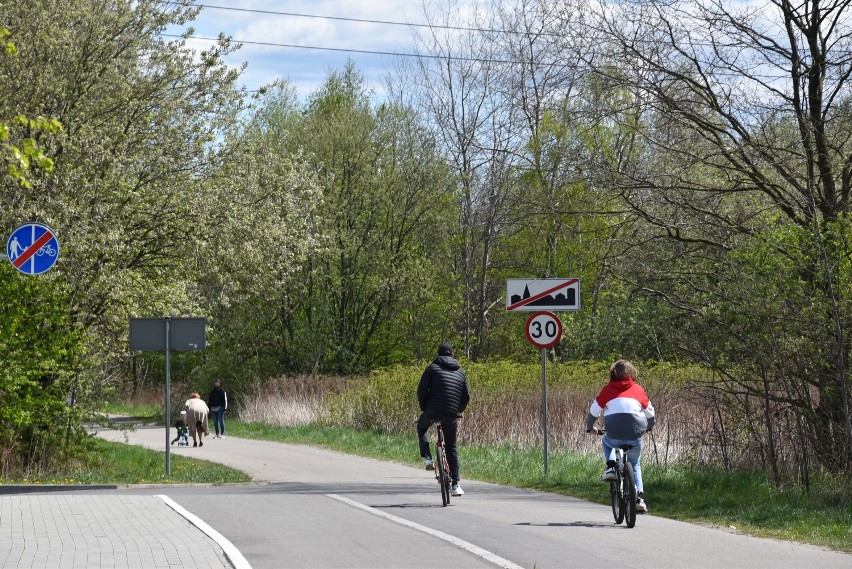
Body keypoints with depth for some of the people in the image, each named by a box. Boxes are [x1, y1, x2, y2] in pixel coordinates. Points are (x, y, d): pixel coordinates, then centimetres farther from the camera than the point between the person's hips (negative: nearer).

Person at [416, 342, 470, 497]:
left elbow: (422, 390, -3)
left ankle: (428, 458, 11)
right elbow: (466, 397, 17)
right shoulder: (461, 372, 16)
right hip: (451, 415, 3)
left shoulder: (433, 368, 5)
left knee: (422, 428, 31)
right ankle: (456, 485, 10)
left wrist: (424, 408, 12)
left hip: (433, 411, -3)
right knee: (451, 448, 15)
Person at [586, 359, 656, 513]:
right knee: (634, 464, 25)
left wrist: (590, 427, 32)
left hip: (614, 436, -1)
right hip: (635, 437, 1)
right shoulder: (637, 389, 12)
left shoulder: (608, 390, 10)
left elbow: (594, 411, 13)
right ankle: (639, 498, 12)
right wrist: (649, 427, 40)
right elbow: (650, 412, 19)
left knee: (607, 441, 35)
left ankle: (611, 467, 12)